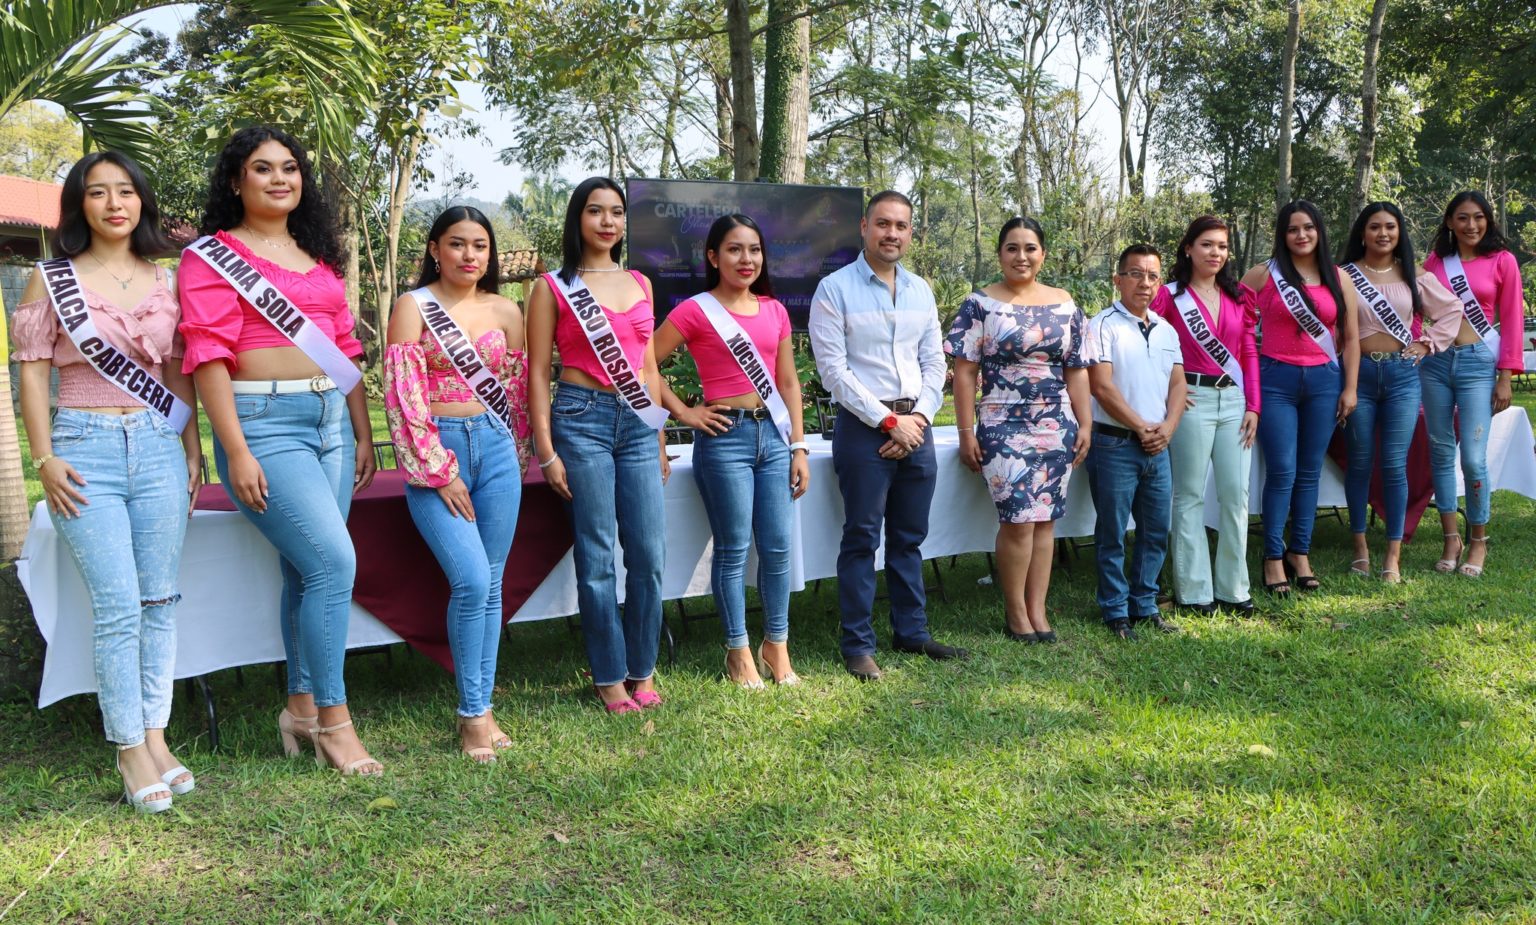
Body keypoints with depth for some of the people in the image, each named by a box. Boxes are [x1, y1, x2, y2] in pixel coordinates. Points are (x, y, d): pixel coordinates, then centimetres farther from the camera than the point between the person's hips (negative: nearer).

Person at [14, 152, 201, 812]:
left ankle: (155, 735, 14)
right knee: (118, 607, -6)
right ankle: (129, 749, 5)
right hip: (86, 448, -3)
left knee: (160, 600, 4)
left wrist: (193, 448, 11)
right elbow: (32, 370, 1)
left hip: (158, 444, 3)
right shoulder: (53, 279, 3)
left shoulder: (164, 281, 11)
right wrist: (44, 459, -5)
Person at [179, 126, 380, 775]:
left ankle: (301, 705, 20)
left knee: (306, 571, 9)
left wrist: (363, 434, 14)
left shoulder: (318, 257, 18)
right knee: (333, 559, -14)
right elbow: (209, 357, -9)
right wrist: (237, 453, -16)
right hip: (263, 423, -6)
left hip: (331, 420, 6)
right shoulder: (211, 256, -1)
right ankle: (334, 719, -2)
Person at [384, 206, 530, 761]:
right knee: (471, 581, -14)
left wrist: (513, 457, 15)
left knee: (491, 585, 4)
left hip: (496, 448, 4)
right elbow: (404, 396, -7)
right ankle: (473, 715, 0)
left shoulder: (505, 312, 11)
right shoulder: (414, 306, 0)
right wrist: (441, 473, -10)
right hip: (436, 450, -4)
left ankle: (482, 709, 15)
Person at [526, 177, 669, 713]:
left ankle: (642, 670, 16)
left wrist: (660, 439, 17)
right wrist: (546, 452, -6)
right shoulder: (553, 287, 3)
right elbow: (538, 372, 0)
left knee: (649, 553, 1)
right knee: (597, 556, -1)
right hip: (582, 418, -4)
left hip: (638, 422, 4)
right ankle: (609, 676, 12)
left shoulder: (640, 284, 16)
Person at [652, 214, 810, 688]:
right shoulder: (695, 311, -4)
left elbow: (788, 382, 13)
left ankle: (776, 646, 22)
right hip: (725, 436, -5)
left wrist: (798, 447, 9)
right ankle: (738, 653, 16)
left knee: (777, 547, 6)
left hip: (774, 434, 5)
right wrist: (683, 412, -5)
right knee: (733, 550, 2)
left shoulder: (774, 309, 12)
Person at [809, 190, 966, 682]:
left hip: (915, 427, 5)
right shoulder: (835, 288, -5)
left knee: (910, 538, 13)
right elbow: (833, 369, -11)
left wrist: (919, 417, -4)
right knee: (862, 540, -1)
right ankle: (858, 645, 8)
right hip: (863, 427, -5)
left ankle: (911, 632, 24)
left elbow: (933, 361, 12)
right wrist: (888, 420, -12)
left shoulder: (921, 290, 12)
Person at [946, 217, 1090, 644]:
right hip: (1003, 426, -4)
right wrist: (966, 432, -8)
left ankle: (1037, 609, 15)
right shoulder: (980, 304, -2)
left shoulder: (1065, 305, 10)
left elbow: (1077, 370, 12)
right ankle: (1015, 612, 7)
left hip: (1057, 425, 4)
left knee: (1045, 518, 6)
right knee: (1019, 520, -8)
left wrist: (1084, 425, 7)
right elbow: (964, 372, -4)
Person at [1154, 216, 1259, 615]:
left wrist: (1253, 406, 4)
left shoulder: (1239, 297, 14)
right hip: (1192, 400, -4)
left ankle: (1233, 589, 13)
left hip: (1234, 401, 5)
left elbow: (1250, 354, 12)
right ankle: (1193, 592, 6)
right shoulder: (1169, 295, -1)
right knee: (1191, 496, 0)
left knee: (1236, 494, 3)